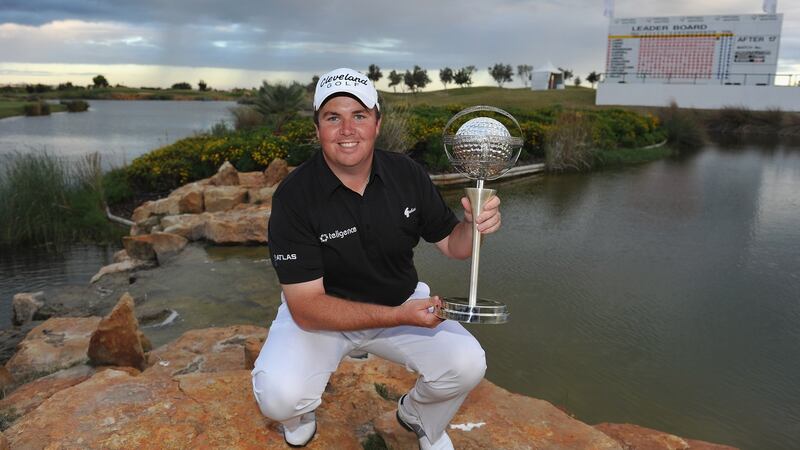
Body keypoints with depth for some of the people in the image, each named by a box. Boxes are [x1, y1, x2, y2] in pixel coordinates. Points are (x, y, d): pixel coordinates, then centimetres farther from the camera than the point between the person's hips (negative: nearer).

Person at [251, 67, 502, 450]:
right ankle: (299, 413, 14)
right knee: (279, 396, -28)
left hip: (402, 301, 3)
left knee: (467, 364, -17)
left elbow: (451, 244, 1)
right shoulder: (293, 196, -23)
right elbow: (306, 307, -25)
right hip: (321, 313, -3)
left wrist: (473, 225, -24)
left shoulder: (407, 174, -10)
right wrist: (399, 316, -33)